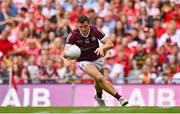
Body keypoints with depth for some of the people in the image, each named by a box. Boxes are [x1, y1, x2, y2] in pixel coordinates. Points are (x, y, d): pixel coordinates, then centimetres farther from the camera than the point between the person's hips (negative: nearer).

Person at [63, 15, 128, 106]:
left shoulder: (95, 31, -21)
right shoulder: (73, 35, -23)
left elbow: (110, 44, -19)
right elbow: (65, 53, -24)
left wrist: (102, 48, -41)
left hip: (97, 59, 3)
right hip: (84, 61, -3)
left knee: (98, 81, 17)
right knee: (100, 78, -26)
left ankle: (99, 97, 52)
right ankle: (119, 97, -24)